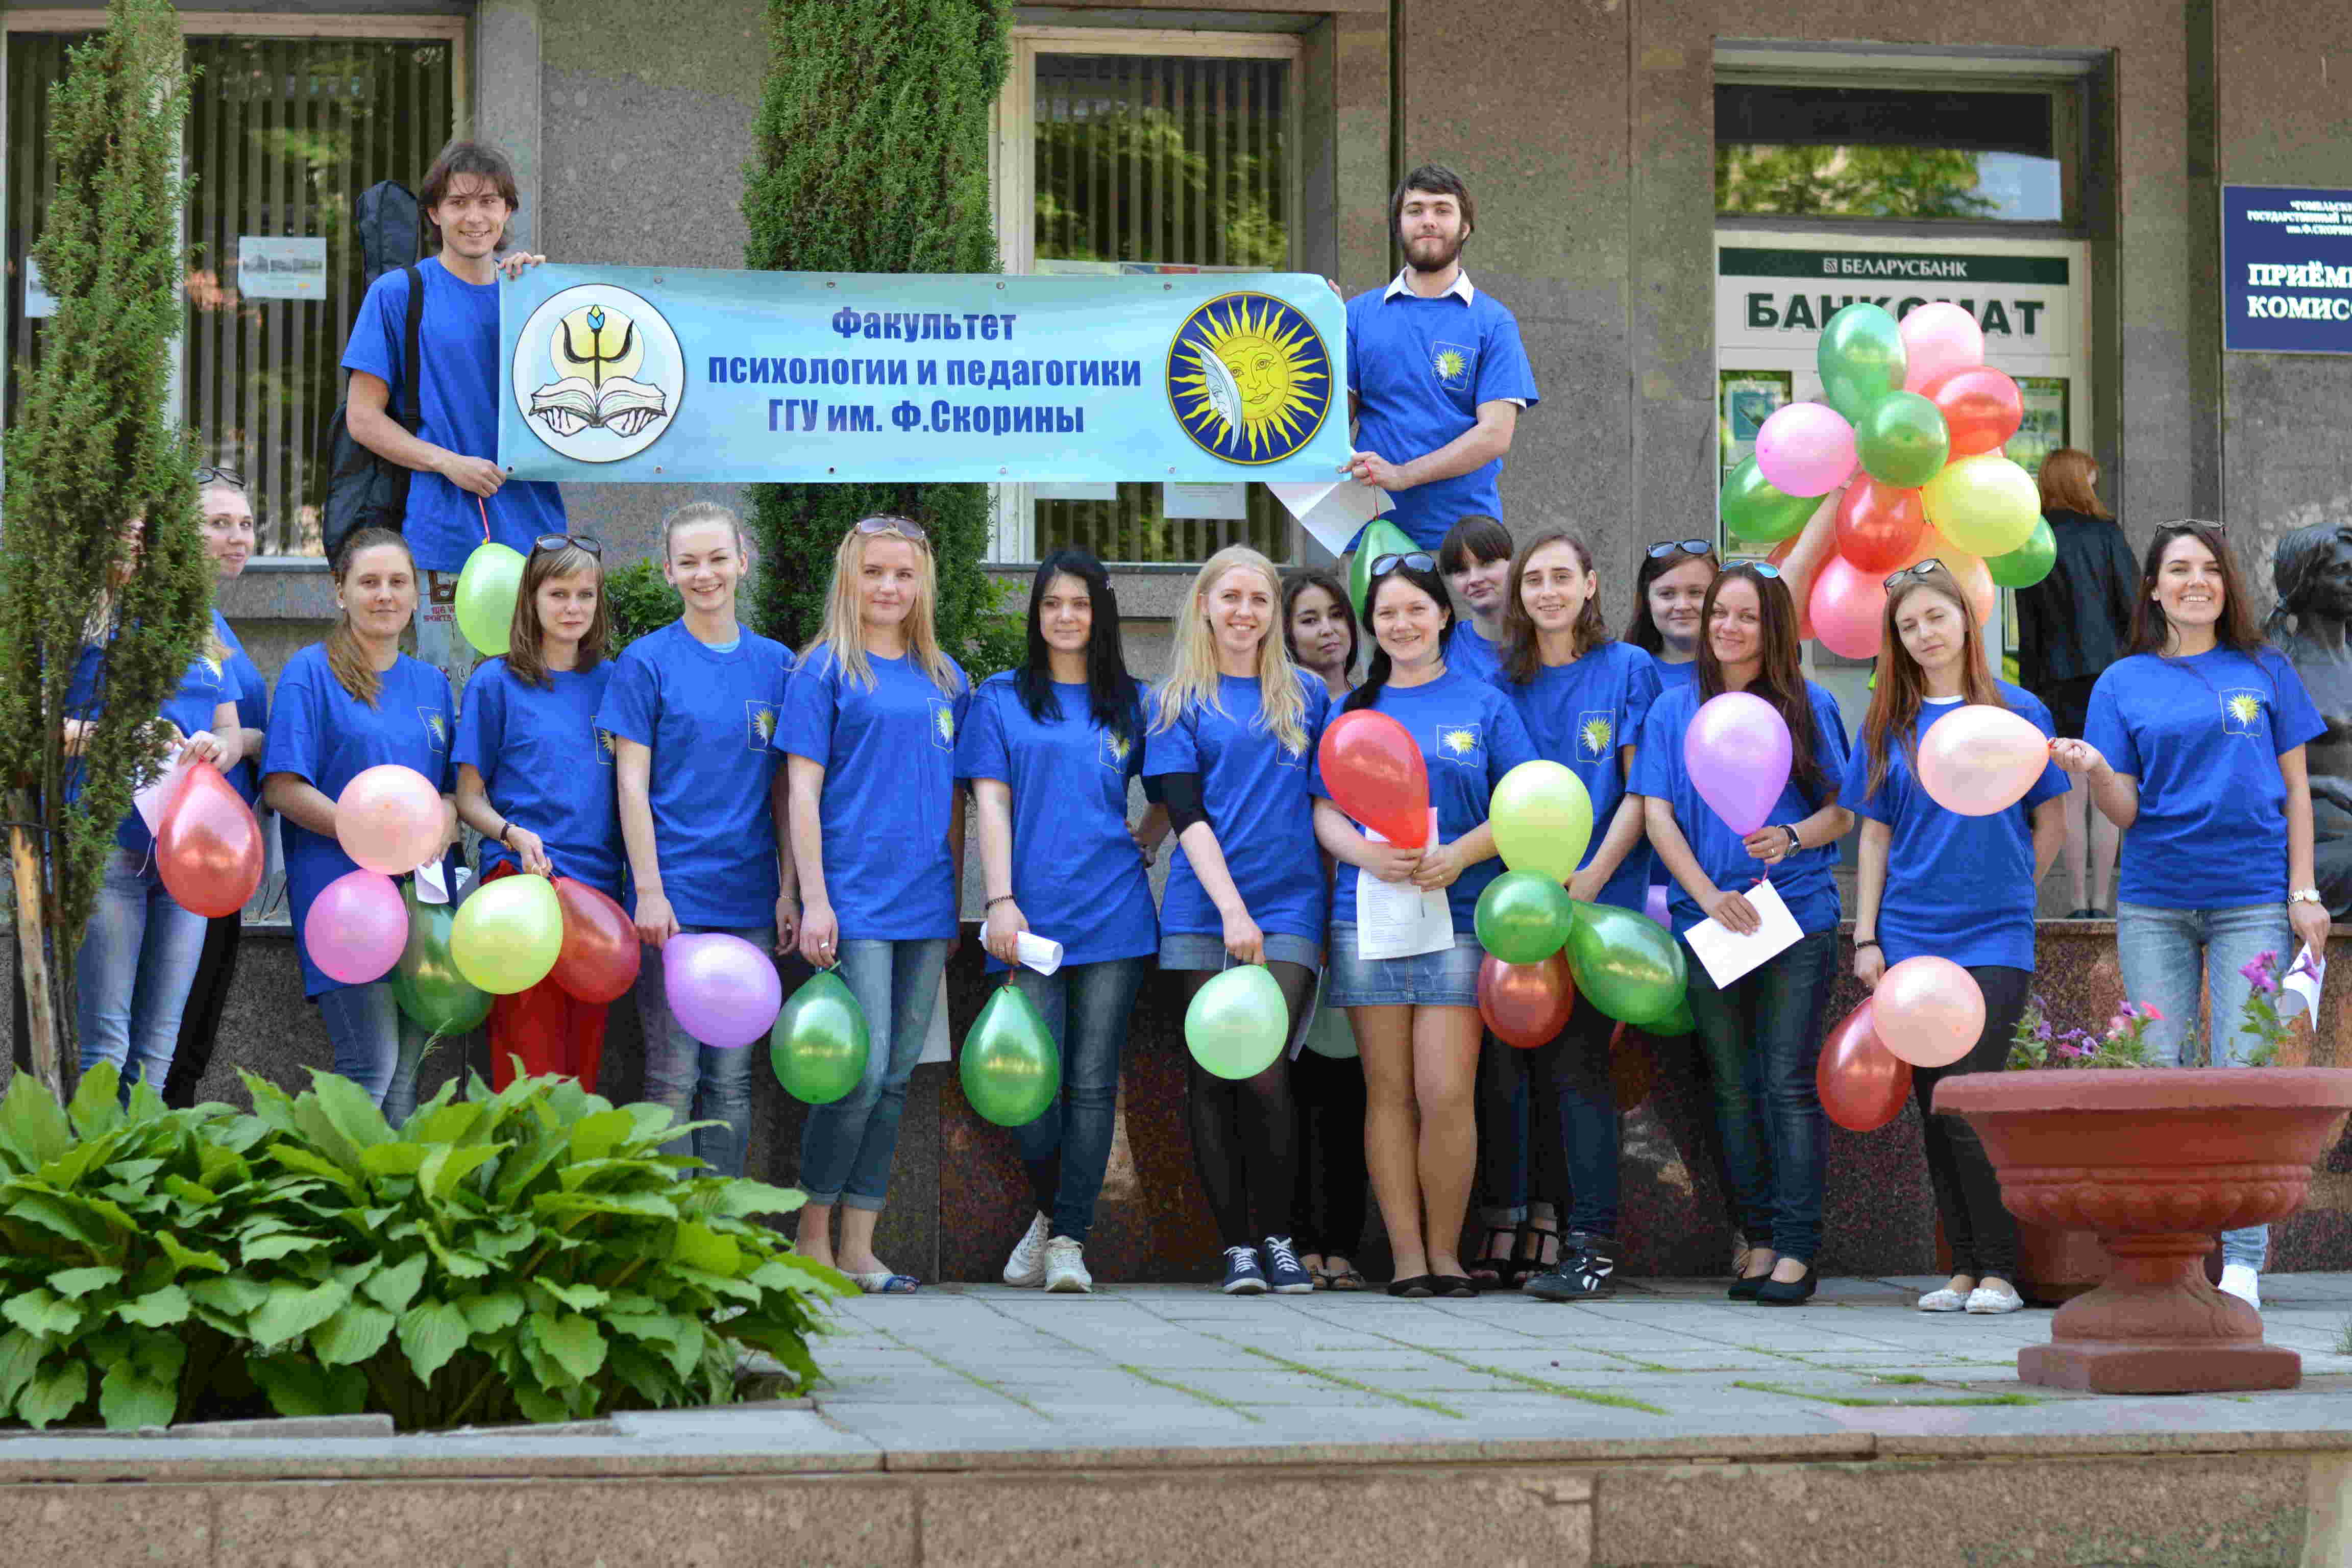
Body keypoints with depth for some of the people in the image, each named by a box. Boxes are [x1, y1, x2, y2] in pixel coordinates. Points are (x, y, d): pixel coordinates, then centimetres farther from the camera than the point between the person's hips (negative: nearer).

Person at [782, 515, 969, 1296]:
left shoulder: (945, 678, 14)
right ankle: (812, 1237, 2)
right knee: (861, 1072, -11)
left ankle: (859, 1245, 10)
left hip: (926, 906, 5)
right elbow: (803, 790, -5)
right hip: (855, 900, -5)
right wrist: (814, 900, -12)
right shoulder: (826, 670, -1)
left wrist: (956, 899, 14)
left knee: (896, 1079, 5)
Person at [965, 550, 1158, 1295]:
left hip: (1113, 917, 2)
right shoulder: (1002, 698, 8)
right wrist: (1000, 900, -8)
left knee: (1093, 1083, -2)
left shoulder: (1130, 702, 13)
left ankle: (1069, 1238, 5)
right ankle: (1049, 1212, 18)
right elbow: (991, 801, 1)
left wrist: (1148, 835, 8)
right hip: (1032, 917, -1)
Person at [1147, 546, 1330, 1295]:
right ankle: (1235, 1245, 6)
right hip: (1203, 912, 0)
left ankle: (1278, 1239, -1)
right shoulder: (1181, 702, 7)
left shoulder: (1306, 696, 13)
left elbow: (1327, 798, 18)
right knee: (1210, 1078, -1)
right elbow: (1186, 813, -3)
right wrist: (1231, 906, -15)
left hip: (1288, 906, 0)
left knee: (1265, 1073, -12)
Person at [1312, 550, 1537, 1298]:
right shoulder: (1355, 709, 13)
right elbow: (1326, 813, 9)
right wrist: (1371, 855, -12)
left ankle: (1446, 1249, 2)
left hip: (1458, 916, -2)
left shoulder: (1483, 705, 9)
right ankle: (1406, 1253, 5)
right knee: (1390, 1091, 1)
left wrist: (1459, 853, -13)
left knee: (1447, 1094, -9)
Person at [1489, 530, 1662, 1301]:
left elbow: (1643, 790, -2)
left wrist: (1594, 875, -12)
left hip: (1602, 897, -4)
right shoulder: (1504, 683, 12)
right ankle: (1550, 1232, 12)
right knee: (1540, 1067, 5)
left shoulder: (1628, 670, 2)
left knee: (1576, 1061, -13)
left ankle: (1594, 1245, -13)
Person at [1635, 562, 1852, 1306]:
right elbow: (1657, 815, 3)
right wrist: (1709, 895, -10)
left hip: (1798, 917, -2)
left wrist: (1793, 838, -14)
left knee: (1788, 1084, -9)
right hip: (1706, 920, 2)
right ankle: (1757, 1241, 11)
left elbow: (1844, 809, 7)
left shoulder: (1809, 707, 6)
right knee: (1734, 1089, 5)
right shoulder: (1674, 709, 9)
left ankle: (1796, 1251, -9)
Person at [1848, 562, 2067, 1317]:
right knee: (1935, 1108, 5)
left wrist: (2005, 889, 5)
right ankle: (1964, 1268, 11)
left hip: (1993, 940, -3)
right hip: (1910, 939, 3)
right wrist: (1867, 937, 4)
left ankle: (2000, 1270, -5)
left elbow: (2052, 823, 9)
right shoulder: (1889, 724, 9)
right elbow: (1875, 836, 10)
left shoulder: (2017, 712, 2)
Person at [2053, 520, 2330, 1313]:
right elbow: (2125, 812, 3)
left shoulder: (2265, 671, 8)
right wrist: (2094, 771, -18)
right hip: (2154, 902, 1)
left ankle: (2241, 1259, -2)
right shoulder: (2125, 682, 8)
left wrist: (2303, 892, 1)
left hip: (2252, 898, -1)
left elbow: (2294, 789, 10)